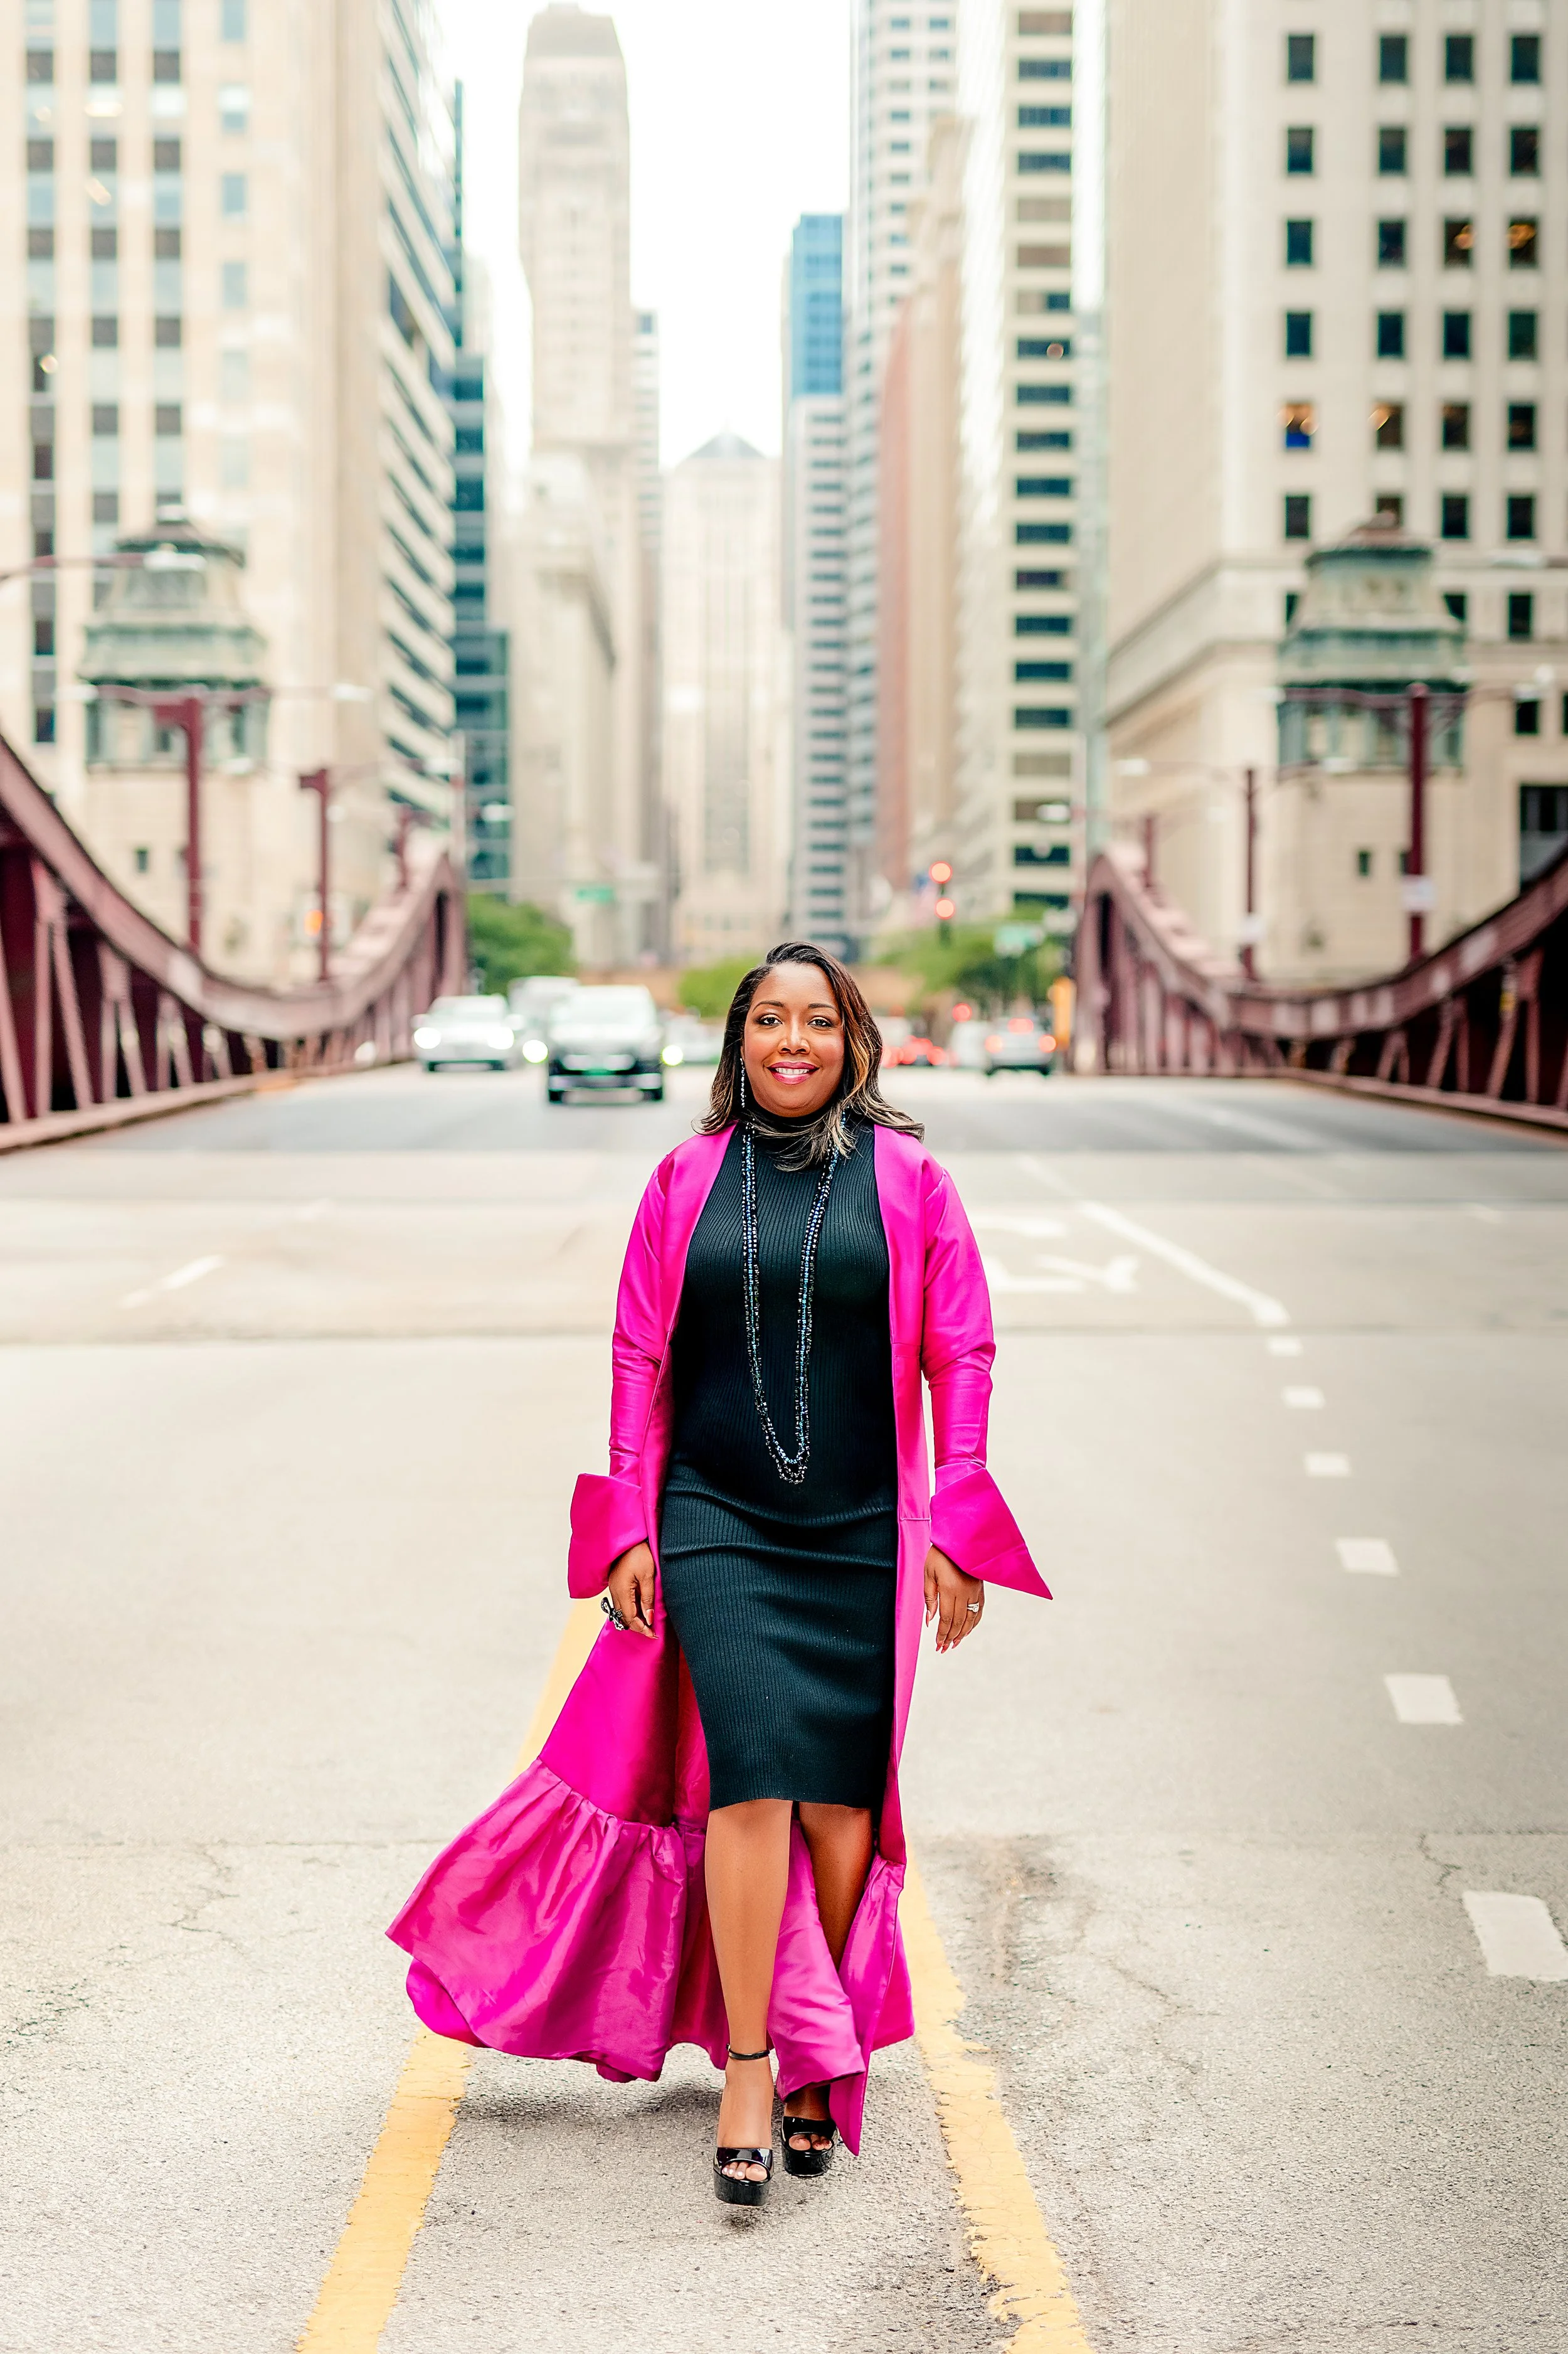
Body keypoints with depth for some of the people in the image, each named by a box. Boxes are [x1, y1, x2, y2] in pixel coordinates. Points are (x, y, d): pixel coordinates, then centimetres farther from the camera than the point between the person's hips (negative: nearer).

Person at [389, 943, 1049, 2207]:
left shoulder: (907, 1180, 4)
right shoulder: (687, 1180, 6)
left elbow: (961, 1354, 5)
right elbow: (640, 1356, 9)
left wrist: (954, 1530, 0)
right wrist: (631, 1526, 3)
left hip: (860, 1538, 1)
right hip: (714, 1524, 0)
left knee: (841, 1797, 4)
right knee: (754, 1775, -15)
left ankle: (820, 2066, 22)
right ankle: (746, 2070, -8)